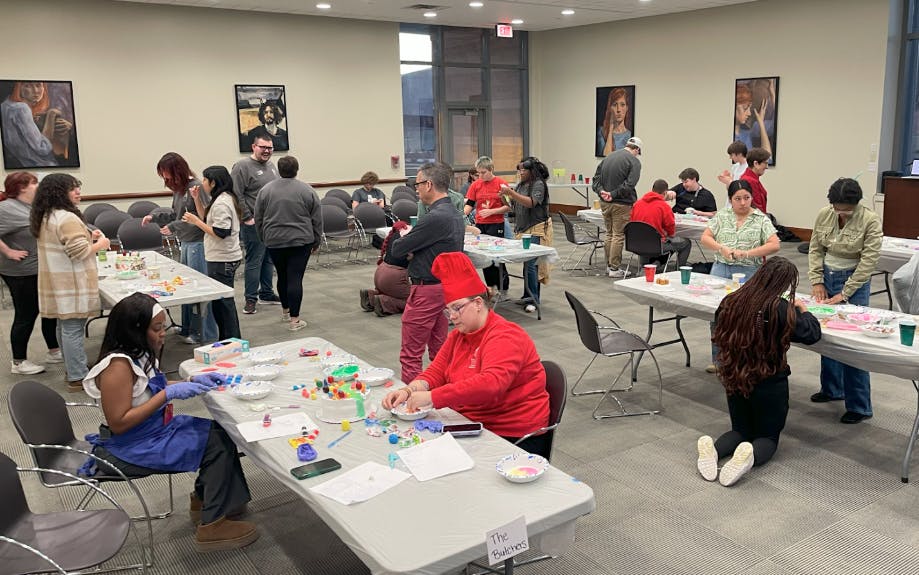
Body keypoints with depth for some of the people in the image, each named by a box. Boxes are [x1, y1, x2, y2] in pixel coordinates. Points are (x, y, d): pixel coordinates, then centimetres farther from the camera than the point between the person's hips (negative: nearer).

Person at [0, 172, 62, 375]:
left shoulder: (31, 206, 9)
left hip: (40, 271, 9)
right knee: (26, 315, 2)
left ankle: (54, 351, 30)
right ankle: (19, 363, 15)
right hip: (22, 274, -9)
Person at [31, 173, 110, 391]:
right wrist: (100, 244, -7)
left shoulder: (46, 217, 12)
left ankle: (71, 368, 32)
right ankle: (77, 378, 0)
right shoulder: (67, 218, -20)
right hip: (71, 283, -10)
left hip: (58, 282, 10)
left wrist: (87, 236, 12)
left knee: (65, 326, 19)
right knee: (73, 329, -5)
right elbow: (80, 252, -24)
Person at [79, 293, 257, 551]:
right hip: (130, 449, -9)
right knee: (218, 443, -11)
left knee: (219, 432, 8)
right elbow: (118, 423, -27)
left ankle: (203, 500, 25)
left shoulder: (140, 355, 1)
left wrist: (193, 381, 1)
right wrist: (169, 394, -28)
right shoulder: (118, 365, -27)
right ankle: (211, 525, 0)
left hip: (154, 430, 9)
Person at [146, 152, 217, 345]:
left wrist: (174, 227, -16)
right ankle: (188, 328, 27)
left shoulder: (195, 186, -15)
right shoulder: (178, 188, 11)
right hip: (185, 243, 9)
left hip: (197, 243, -9)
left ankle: (203, 332, 7)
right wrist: (154, 217, 12)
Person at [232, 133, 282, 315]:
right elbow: (236, 195, -14)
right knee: (254, 261, -4)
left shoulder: (271, 166, 15)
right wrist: (247, 218, -16)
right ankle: (250, 299, 3)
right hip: (254, 224, -8)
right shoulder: (242, 166, -9)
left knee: (269, 259, 14)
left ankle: (266, 293, 24)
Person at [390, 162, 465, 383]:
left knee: (410, 355, -1)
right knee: (438, 350, 17)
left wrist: (404, 237, 6)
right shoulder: (455, 215, 8)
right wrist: (415, 252, 3)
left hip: (427, 289, -9)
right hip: (446, 287, 9)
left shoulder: (435, 218, -22)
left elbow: (397, 250, -16)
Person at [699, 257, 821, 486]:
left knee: (740, 430, 23)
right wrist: (803, 309, 9)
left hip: (733, 381, 4)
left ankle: (713, 448, -10)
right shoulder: (780, 308, -20)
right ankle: (750, 455, -20)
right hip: (769, 384, -4)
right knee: (768, 436, 15)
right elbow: (812, 334, -10)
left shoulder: (730, 301, -6)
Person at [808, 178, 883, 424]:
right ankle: (832, 389, 30)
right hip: (827, 278, 5)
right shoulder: (824, 215, 0)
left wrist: (844, 294, -16)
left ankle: (859, 406, 4)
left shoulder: (870, 221, -14)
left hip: (854, 282, -5)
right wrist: (817, 282, -3)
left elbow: (868, 261, -15)